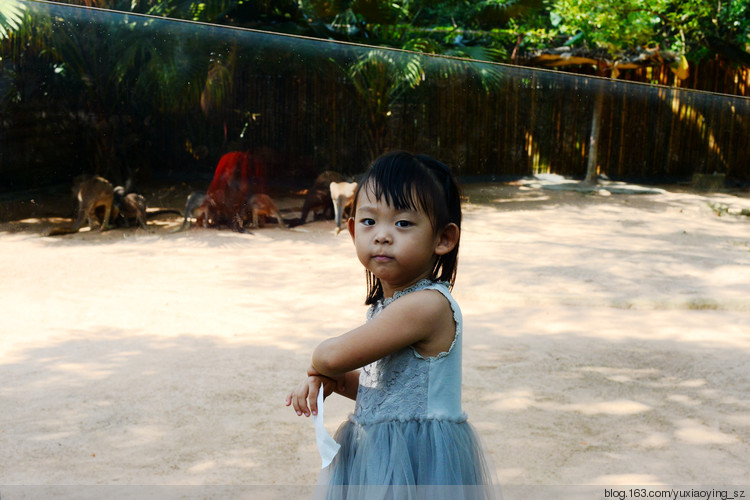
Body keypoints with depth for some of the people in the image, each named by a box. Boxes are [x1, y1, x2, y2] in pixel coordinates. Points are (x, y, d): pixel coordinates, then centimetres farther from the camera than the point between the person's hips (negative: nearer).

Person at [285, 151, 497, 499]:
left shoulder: (425, 305, -25)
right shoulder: (387, 301, 6)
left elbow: (336, 355, -22)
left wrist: (319, 364, 0)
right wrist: (331, 380, 0)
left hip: (417, 461, -8)